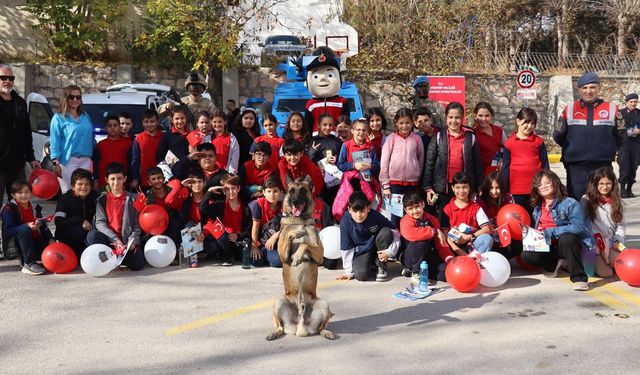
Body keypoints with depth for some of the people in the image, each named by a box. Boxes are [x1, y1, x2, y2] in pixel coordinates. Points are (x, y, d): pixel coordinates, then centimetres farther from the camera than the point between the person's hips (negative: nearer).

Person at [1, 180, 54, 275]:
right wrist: (27, 226, -32)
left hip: (36, 243, 5)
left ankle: (24, 259, 10)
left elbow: (43, 226, 9)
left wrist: (50, 239, -9)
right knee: (25, 229, -34)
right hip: (16, 246, -5)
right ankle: (29, 264, -27)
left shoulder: (35, 207, 12)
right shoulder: (9, 209, -6)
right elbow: (8, 231, -18)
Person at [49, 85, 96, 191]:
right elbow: (54, 142, -4)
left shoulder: (85, 116, 15)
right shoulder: (59, 118, 1)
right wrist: (56, 162, -12)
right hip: (69, 160, -4)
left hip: (86, 160, 4)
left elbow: (92, 137, 19)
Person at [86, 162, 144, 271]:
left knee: (137, 264, -24)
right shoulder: (102, 199, 9)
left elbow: (137, 224, 4)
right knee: (92, 235, -32)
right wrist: (114, 239, -16)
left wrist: (133, 241, -14)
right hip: (108, 239, 0)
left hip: (126, 240, 0)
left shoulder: (132, 199, 8)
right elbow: (99, 222, -2)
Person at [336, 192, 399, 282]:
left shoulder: (375, 216, -20)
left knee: (386, 232, -27)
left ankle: (381, 267, -8)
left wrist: (390, 251, -19)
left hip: (377, 248, 1)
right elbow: (346, 248, -11)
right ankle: (373, 267, 10)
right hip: (361, 253, -1)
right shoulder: (346, 221, -19)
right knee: (361, 275, -29)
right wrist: (349, 272, -8)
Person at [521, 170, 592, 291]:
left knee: (566, 238, -39)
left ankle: (579, 278, -27)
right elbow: (536, 230, 19)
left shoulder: (570, 203, -10)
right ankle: (555, 264, 5)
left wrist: (548, 233, -25)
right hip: (547, 246, 5)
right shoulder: (538, 208, 10)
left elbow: (578, 226, -24)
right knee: (527, 255, -23)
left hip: (568, 243, -5)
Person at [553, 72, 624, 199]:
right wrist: (559, 132, -10)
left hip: (603, 169, 0)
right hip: (576, 169, 0)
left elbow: (619, 141, 7)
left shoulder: (612, 109, 5)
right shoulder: (569, 110, 6)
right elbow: (560, 140, 8)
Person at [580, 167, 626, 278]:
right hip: (593, 244, -4)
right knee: (605, 272, -23)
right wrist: (597, 237, -13)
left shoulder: (617, 202, 12)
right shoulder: (586, 200, 0)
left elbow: (621, 225, 10)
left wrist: (618, 242, -4)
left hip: (610, 244, 4)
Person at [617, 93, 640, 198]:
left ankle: (629, 189, 13)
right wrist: (625, 132, -14)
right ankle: (622, 189, -2)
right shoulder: (621, 112, 1)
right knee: (624, 167, -9)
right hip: (624, 143, -3)